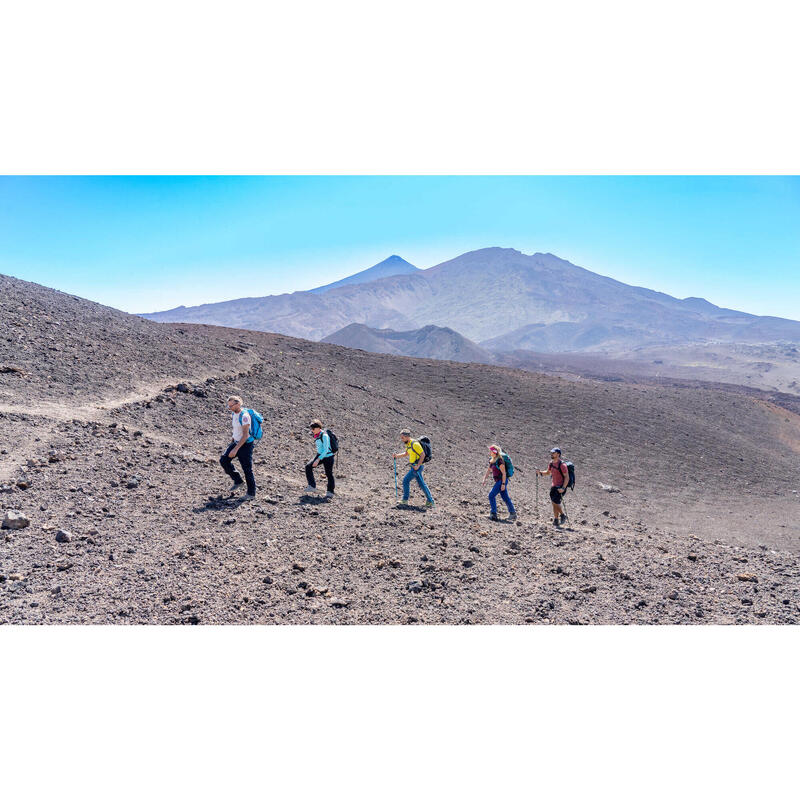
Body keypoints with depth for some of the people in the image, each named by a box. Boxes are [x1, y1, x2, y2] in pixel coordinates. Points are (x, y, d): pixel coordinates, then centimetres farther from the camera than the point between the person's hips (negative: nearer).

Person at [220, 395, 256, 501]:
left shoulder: (244, 416, -24)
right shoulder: (233, 413, 3)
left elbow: (245, 435, -27)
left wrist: (235, 449, -29)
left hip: (246, 444, -9)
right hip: (236, 442, 9)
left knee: (247, 469, -2)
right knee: (224, 460, 1)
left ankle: (251, 493, 12)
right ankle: (238, 481, 16)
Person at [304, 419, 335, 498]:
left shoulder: (324, 436, -23)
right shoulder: (316, 435, 2)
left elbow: (326, 450, -26)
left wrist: (318, 459, -30)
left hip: (328, 457, -8)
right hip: (320, 455, 8)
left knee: (329, 474, 1)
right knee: (308, 467, -7)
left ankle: (330, 492, 17)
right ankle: (312, 487, -5)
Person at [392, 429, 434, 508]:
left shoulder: (414, 444, -19)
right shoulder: (408, 444, 10)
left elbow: (423, 455, -21)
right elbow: (406, 453, 25)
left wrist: (418, 465, -23)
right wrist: (397, 455, 9)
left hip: (417, 467, -9)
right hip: (414, 466, 9)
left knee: (406, 480, -4)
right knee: (421, 484, 11)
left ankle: (405, 500, 5)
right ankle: (430, 501, 16)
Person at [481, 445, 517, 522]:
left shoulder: (499, 461, -18)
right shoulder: (492, 460, 8)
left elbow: (504, 473, -19)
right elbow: (488, 470, 15)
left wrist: (503, 484, -20)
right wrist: (484, 479, 8)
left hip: (502, 480, -9)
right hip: (498, 481, 9)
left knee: (491, 495, -9)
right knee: (505, 498, 12)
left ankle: (494, 514, -5)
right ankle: (513, 514, 19)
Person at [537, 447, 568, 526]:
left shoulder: (562, 465, -17)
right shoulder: (551, 463, 7)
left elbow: (567, 477, -17)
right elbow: (548, 472, 23)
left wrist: (563, 488, -24)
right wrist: (540, 472, 3)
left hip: (561, 487, -8)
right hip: (554, 486, 8)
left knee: (555, 502, -15)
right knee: (554, 503, 8)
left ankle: (563, 515, 9)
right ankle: (556, 521, 17)